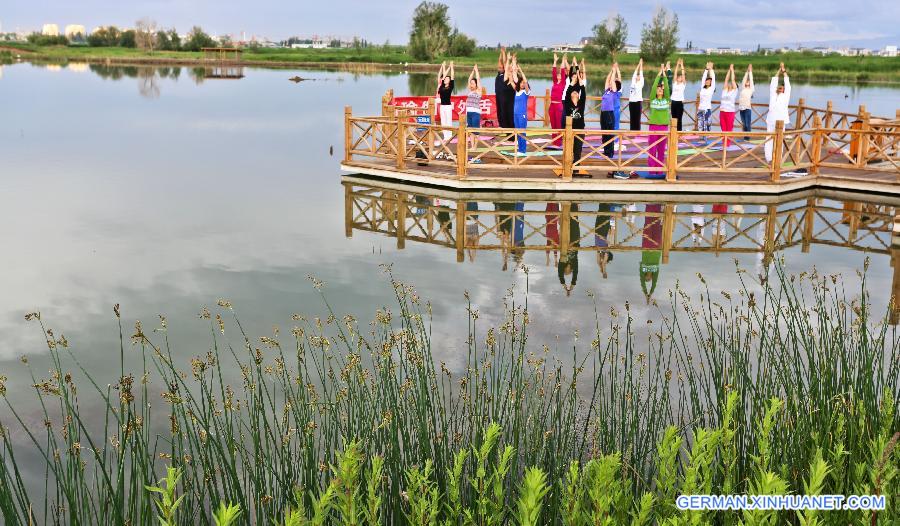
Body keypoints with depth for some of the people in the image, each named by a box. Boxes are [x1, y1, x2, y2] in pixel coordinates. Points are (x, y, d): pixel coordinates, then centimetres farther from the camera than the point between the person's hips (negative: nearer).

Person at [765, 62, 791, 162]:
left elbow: (787, 85, 17)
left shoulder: (785, 96, 16)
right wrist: (779, 71, 15)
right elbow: (773, 84, 13)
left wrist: (785, 72, 21)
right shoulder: (773, 95, 13)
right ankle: (768, 158, 1)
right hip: (771, 120, 0)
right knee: (769, 140, -1)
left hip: (781, 121, 0)